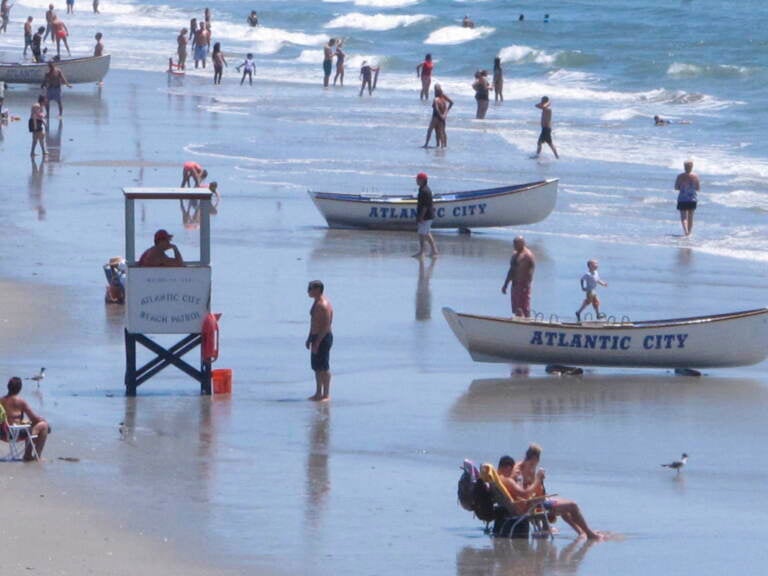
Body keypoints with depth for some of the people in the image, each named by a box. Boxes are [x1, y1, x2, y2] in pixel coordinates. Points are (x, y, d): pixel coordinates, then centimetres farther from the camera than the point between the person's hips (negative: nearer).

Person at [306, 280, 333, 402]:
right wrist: (309, 338, 21)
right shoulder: (316, 303, 13)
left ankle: (326, 395, -2)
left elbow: (326, 326, -23)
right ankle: (318, 393, 21)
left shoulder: (323, 305, -20)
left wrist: (317, 342, -24)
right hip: (316, 337, 10)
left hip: (323, 338, -10)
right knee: (316, 366, 14)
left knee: (323, 367, -6)